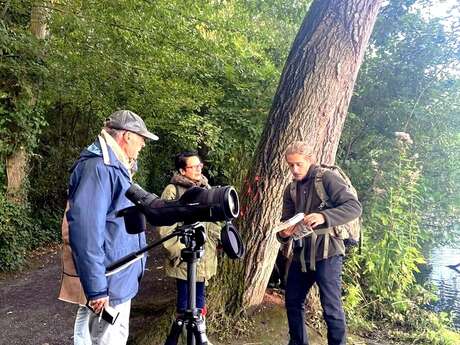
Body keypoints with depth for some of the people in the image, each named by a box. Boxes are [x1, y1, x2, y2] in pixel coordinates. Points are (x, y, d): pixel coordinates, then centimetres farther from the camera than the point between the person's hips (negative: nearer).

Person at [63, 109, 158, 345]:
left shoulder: (116, 167, 14)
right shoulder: (98, 168, -19)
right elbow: (84, 229, -27)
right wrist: (96, 288, -26)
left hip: (121, 280, 10)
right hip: (109, 285, -10)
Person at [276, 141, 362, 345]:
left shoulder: (327, 178, -9)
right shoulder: (291, 189, 11)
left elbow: (354, 207, -17)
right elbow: (286, 219, 9)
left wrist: (324, 216, -32)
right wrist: (283, 233, -16)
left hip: (326, 253, -7)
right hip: (301, 254, 7)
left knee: (331, 308, -1)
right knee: (293, 302, 16)